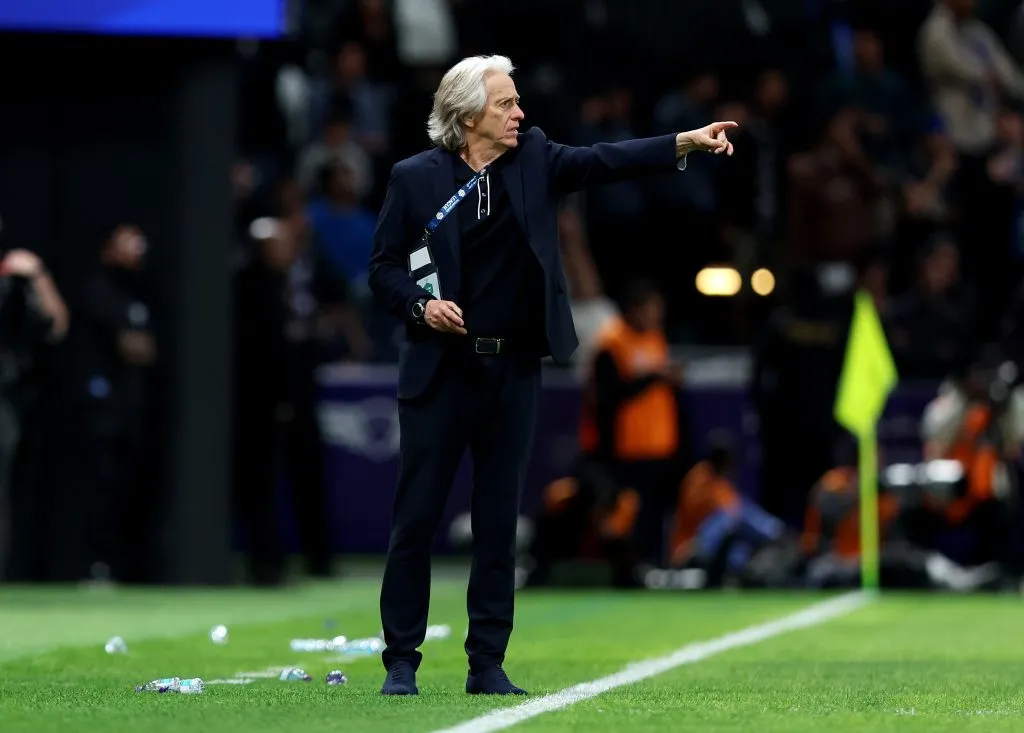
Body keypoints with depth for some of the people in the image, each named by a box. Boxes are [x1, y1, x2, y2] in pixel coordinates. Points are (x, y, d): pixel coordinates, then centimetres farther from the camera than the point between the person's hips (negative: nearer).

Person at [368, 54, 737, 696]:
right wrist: (420, 305, -17)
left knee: (500, 522, 6)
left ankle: (488, 665, 12)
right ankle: (401, 662, 9)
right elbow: (384, 268, 2)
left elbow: (604, 161, -9)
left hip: (514, 373, 3)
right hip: (440, 372, -3)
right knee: (417, 518, 1)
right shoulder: (416, 177, -3)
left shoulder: (533, 160, 4)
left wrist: (685, 143, -21)